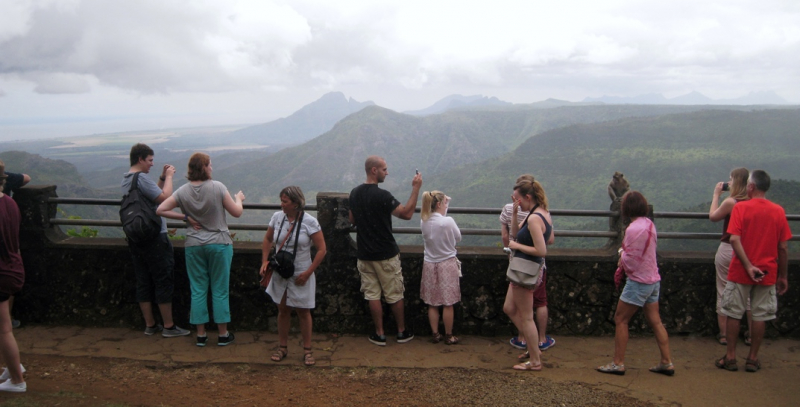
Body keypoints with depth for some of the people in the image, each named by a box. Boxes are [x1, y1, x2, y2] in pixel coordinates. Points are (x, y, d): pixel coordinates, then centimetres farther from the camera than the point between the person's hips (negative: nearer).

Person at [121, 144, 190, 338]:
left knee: (144, 282, 12)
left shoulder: (126, 180, 13)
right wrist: (168, 177, -8)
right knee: (164, 282, 0)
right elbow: (165, 198, -19)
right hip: (154, 238, -9)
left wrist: (162, 177, 13)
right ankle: (169, 326, 7)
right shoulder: (142, 178, -17)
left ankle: (150, 325, 19)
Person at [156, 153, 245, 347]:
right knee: (220, 290, 7)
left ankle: (201, 335, 17)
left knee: (198, 290, 10)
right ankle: (223, 334, 15)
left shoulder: (183, 191, -3)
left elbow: (160, 210, -6)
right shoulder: (217, 187, -13)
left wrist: (186, 218, -2)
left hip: (194, 245, 3)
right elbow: (236, 212, -8)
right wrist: (239, 199, 13)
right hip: (219, 244, -2)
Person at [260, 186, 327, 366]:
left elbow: (322, 249, -13)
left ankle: (307, 350, 19)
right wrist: (265, 261, 1)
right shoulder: (277, 217, -3)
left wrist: (308, 273, -15)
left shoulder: (309, 222, -16)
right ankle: (283, 347, 28)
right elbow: (267, 239, 13)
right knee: (283, 310, 13)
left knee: (303, 312, 7)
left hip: (301, 275, -4)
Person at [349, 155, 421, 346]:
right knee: (395, 295, 9)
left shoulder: (354, 193, 2)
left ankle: (379, 334, 15)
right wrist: (415, 188, -16)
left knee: (373, 295, 10)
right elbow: (407, 213, -19)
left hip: (365, 254, 5)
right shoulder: (382, 195, -20)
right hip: (386, 255, -5)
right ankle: (402, 332, 21)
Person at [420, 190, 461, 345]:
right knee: (448, 304, 7)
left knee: (432, 303, 12)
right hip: (447, 264, -5)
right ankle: (449, 336, 16)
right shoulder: (448, 221, -19)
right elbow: (458, 238, -4)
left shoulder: (423, 221, -5)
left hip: (430, 265, 5)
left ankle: (435, 334, 21)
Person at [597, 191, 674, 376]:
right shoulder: (649, 224, 7)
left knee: (620, 319, 1)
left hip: (638, 282, -9)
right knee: (655, 321, 13)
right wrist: (623, 261, 6)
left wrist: (621, 253, -1)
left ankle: (618, 363, 5)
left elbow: (630, 262, -20)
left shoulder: (634, 229, -21)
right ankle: (667, 362, 16)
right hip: (653, 279, 9)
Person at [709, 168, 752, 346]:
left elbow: (713, 216, -1)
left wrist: (716, 194, 8)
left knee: (723, 293, 8)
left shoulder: (730, 202, -17)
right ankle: (751, 334, 22)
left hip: (728, 251, -4)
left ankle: (723, 334, 13)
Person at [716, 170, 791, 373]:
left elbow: (734, 239, -19)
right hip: (768, 274, 2)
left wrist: (748, 266, -18)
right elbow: (783, 247, 3)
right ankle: (753, 358, 16)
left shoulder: (741, 207, -8)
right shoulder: (778, 211, 1)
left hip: (740, 272, -2)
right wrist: (783, 276, 10)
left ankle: (730, 357, 12)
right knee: (760, 316, 10)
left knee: (734, 314, 8)